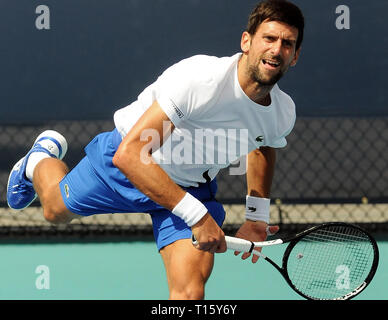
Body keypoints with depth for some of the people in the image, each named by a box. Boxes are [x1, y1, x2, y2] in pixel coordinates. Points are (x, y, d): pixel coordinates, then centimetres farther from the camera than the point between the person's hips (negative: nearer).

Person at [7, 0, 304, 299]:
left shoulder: (283, 114, -19)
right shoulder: (199, 78, -40)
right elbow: (128, 154, -43)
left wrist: (257, 215, 3)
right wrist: (197, 215, -46)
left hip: (194, 186, 3)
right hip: (128, 167, -3)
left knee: (190, 294, -19)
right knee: (56, 210, 26)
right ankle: (42, 157, 59)